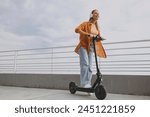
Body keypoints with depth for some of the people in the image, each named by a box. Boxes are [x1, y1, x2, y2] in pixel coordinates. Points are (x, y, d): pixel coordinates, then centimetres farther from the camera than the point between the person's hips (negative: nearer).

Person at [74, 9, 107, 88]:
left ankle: (88, 84, 7)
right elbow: (77, 29, -19)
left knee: (90, 67, 2)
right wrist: (88, 34, -29)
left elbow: (98, 36, 22)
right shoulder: (86, 23, -3)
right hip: (83, 46, -6)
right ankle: (84, 83, -18)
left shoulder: (97, 26, 16)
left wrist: (98, 38, -4)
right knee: (85, 64, -21)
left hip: (91, 48, 6)